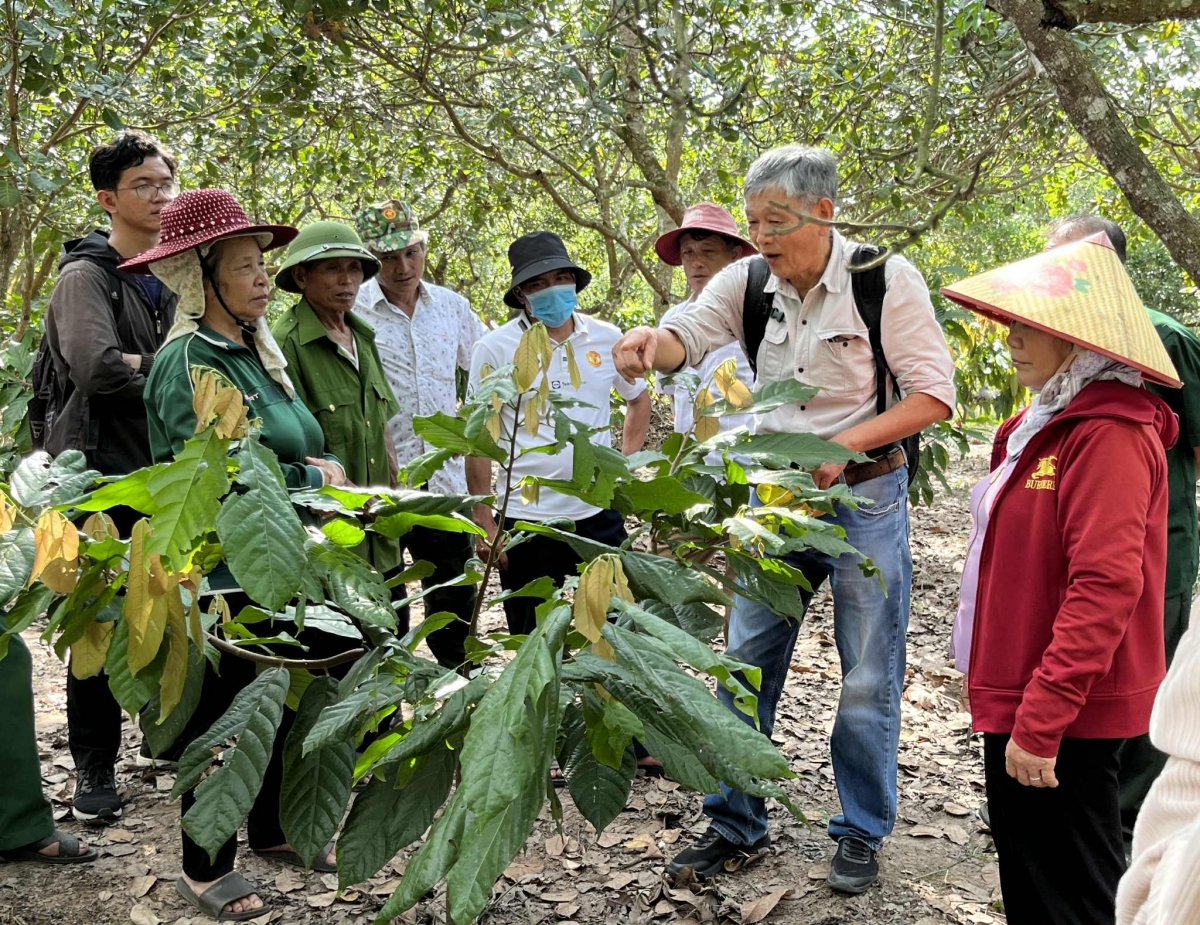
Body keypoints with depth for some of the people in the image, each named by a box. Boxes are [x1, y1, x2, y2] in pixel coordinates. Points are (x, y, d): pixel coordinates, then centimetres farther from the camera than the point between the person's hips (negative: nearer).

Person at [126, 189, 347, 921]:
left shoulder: (256, 351, 11)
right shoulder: (189, 360, -15)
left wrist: (314, 466, -1)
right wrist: (310, 480, -13)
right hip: (225, 578, -8)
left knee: (282, 702, 18)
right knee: (226, 714, 5)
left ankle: (272, 830, 37)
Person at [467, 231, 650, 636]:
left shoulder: (606, 338, 4)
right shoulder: (495, 349, -5)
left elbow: (639, 399, 21)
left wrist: (625, 462, 8)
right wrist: (484, 525, -6)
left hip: (598, 514, 3)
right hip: (525, 518, -2)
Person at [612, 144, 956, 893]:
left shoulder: (885, 278, -13)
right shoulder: (748, 280, -1)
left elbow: (934, 395, -12)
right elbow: (687, 338, -14)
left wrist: (845, 445, -24)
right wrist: (650, 340, -38)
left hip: (865, 499, -4)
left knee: (869, 678, 7)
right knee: (746, 663, 8)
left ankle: (862, 833, 26)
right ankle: (737, 827, 23)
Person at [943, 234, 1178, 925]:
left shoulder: (1110, 435, -19)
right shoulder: (1045, 424, 12)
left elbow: (1104, 587, -26)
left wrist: (1041, 719, -26)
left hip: (1067, 715, -9)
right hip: (1023, 703, 9)